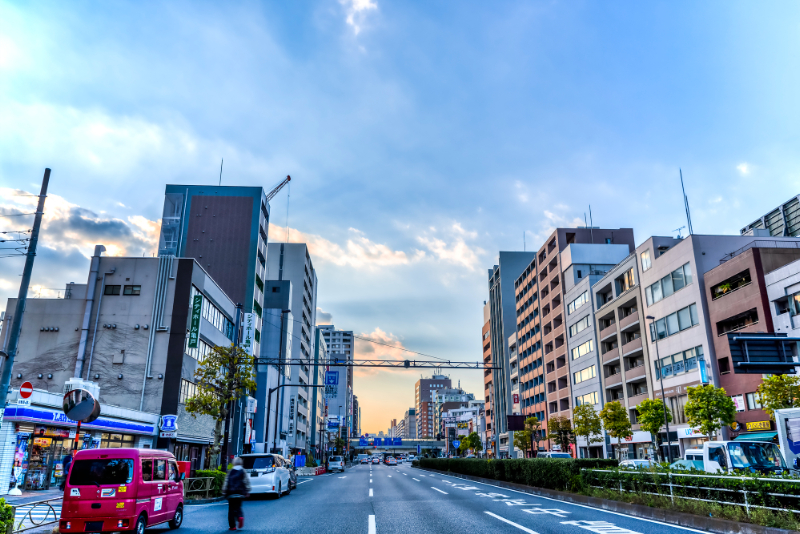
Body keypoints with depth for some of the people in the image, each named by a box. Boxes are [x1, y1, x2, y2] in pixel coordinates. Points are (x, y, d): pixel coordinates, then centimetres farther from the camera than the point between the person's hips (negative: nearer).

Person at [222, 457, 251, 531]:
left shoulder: (230, 472, 0)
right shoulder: (243, 471, 3)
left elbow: (226, 482, -1)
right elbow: (246, 482, 0)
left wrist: (224, 492, 6)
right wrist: (247, 492, 3)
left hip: (231, 493, -1)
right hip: (240, 493, 2)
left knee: (231, 509, 6)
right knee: (238, 507, 14)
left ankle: (232, 526, 4)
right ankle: (240, 516, -16)